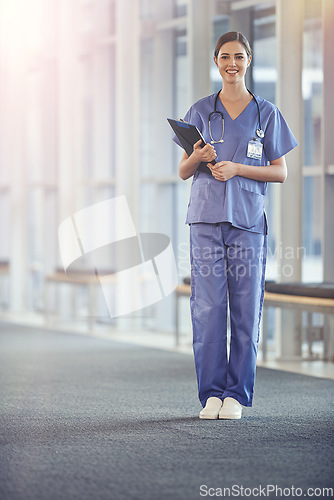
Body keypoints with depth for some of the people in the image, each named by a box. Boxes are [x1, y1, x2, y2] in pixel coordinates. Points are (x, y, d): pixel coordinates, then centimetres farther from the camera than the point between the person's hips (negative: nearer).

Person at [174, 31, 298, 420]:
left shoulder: (266, 113, 8)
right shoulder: (200, 112, 10)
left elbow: (280, 172, 6)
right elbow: (183, 172, 11)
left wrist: (237, 168, -9)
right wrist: (197, 157, -11)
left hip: (247, 220, 0)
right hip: (206, 218, 1)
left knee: (245, 311, -2)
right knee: (207, 308, -4)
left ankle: (236, 395, 6)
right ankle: (211, 394, 4)